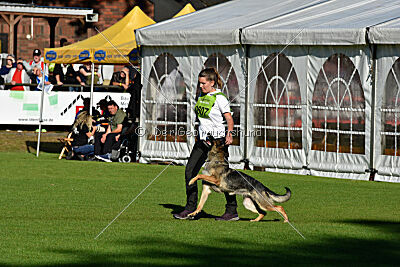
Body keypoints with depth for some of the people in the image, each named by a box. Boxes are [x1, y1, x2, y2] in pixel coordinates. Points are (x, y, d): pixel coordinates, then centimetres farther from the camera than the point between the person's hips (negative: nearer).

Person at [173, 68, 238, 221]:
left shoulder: (219, 98, -12)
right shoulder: (202, 96, 11)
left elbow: (229, 119, -16)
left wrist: (229, 134, -31)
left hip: (218, 140, -8)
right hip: (202, 139, 8)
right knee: (190, 171, 2)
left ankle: (232, 211, 4)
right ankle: (190, 209, 8)